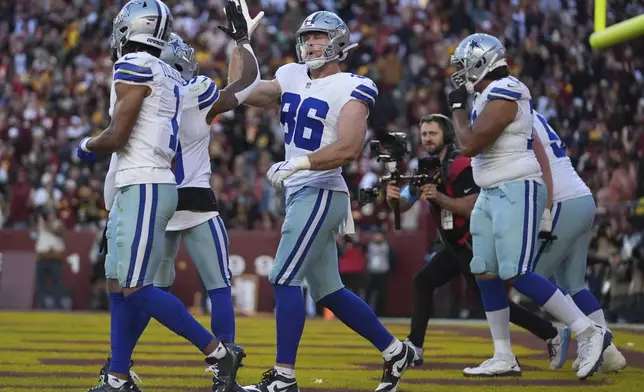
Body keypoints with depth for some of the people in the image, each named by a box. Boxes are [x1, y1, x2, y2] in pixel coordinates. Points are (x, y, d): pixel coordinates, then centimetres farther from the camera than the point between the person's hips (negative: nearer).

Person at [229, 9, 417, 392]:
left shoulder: (352, 89, -10)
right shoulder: (292, 77, 11)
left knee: (284, 279, -12)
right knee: (328, 291, 13)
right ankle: (395, 352, 24)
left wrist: (297, 164, -23)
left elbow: (348, 148, -20)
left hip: (320, 193, -8)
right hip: (302, 194, 8)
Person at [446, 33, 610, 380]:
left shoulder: (503, 94, -16)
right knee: (486, 275, 6)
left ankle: (589, 333, -9)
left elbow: (469, 145, -20)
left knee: (517, 275, -15)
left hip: (516, 192, -10)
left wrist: (457, 108, -5)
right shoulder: (490, 97, 16)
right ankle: (504, 358, 10)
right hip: (492, 195, 10)